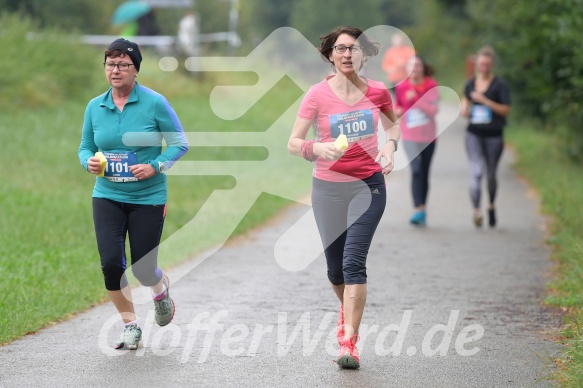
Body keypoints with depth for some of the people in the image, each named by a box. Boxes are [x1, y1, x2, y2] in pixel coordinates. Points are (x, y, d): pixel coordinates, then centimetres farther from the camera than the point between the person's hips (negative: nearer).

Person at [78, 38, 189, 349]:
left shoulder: (154, 103, -8)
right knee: (111, 262, -13)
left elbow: (179, 143, -3)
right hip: (107, 197, 3)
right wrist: (89, 162, -10)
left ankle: (161, 289, 37)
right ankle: (130, 324, 8)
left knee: (143, 270, -2)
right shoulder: (95, 107, 3)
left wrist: (155, 166, -17)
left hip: (147, 198, -2)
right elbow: (85, 147, 13)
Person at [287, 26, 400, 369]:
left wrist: (390, 145, -2)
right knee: (335, 267, 8)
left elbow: (393, 124, 19)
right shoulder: (318, 94, -8)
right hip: (328, 188, 1)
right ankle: (348, 308, 43)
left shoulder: (378, 92, -3)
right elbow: (293, 143, -7)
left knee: (354, 260, -15)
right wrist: (317, 148, -27)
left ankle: (349, 342, -16)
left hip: (368, 185, -1)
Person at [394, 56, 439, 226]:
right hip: (410, 136, -1)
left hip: (428, 136, 1)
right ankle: (419, 210, -23)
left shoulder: (431, 86, -4)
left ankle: (422, 208, 24)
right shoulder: (401, 87, 0)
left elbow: (433, 110, -12)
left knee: (424, 173, 10)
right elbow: (398, 105, 17)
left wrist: (416, 99, -22)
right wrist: (397, 111, -5)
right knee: (416, 170, -17)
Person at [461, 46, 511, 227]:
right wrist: (465, 109, 0)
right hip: (474, 134, 1)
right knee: (476, 172, -14)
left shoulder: (499, 85, -5)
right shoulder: (470, 84, 7)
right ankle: (476, 211, -23)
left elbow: (506, 110, -11)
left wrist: (485, 100, -18)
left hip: (494, 135, -1)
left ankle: (491, 206, 37)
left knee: (491, 174, 11)